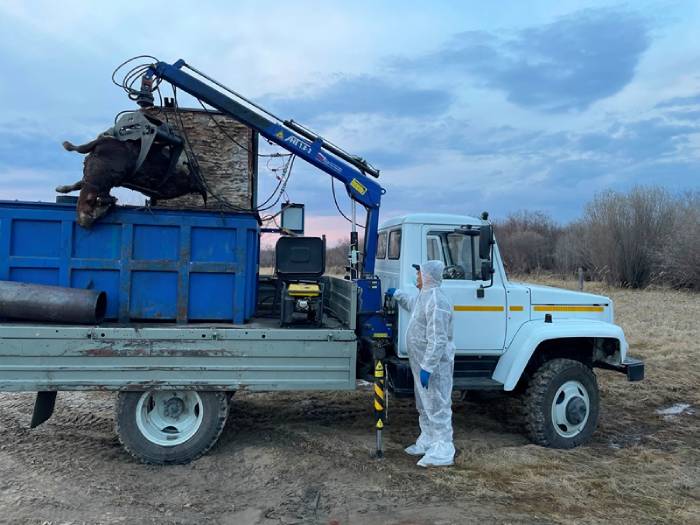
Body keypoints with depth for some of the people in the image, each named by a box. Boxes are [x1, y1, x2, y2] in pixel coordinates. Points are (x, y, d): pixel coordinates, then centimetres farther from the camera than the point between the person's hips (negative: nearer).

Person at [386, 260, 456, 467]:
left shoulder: (437, 301, -24)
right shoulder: (423, 296, 9)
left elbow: (438, 340, -28)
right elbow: (411, 302, 36)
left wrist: (427, 368, -28)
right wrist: (396, 293, 42)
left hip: (435, 365, -11)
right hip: (422, 362, 11)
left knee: (437, 407, -2)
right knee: (424, 406, 22)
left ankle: (443, 452, 8)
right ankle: (427, 441, 36)